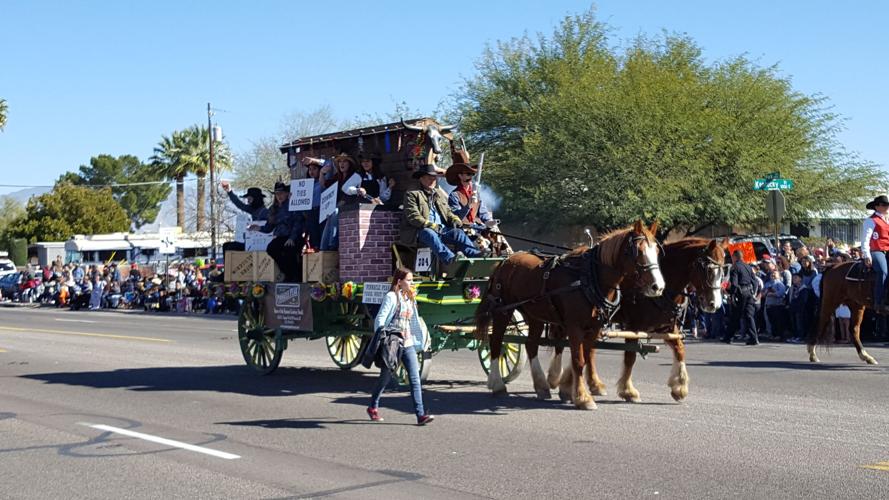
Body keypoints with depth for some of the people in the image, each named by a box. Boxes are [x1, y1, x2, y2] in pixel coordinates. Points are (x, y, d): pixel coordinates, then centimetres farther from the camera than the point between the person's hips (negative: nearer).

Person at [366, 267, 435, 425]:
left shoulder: (410, 299, 13)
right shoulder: (391, 297, -9)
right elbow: (380, 318, -12)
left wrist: (418, 341, 17)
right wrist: (382, 334, -22)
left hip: (408, 344, 6)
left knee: (415, 378, -8)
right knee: (386, 377, 9)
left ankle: (420, 414, -13)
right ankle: (373, 407, 32)